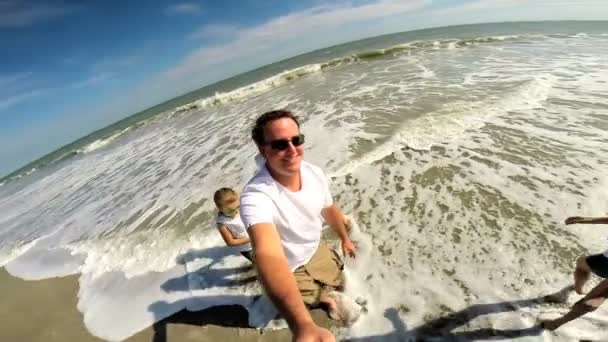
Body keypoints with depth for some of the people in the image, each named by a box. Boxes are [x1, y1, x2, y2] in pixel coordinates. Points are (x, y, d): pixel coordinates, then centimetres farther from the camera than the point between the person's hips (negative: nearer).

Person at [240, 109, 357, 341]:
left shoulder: (315, 173, -19)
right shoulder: (256, 196, -40)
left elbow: (329, 209, 1)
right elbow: (269, 256, -56)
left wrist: (345, 238, 15)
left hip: (316, 250, 5)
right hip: (288, 270, -5)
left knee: (339, 284, 27)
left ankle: (327, 296, 61)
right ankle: (324, 298, 49)